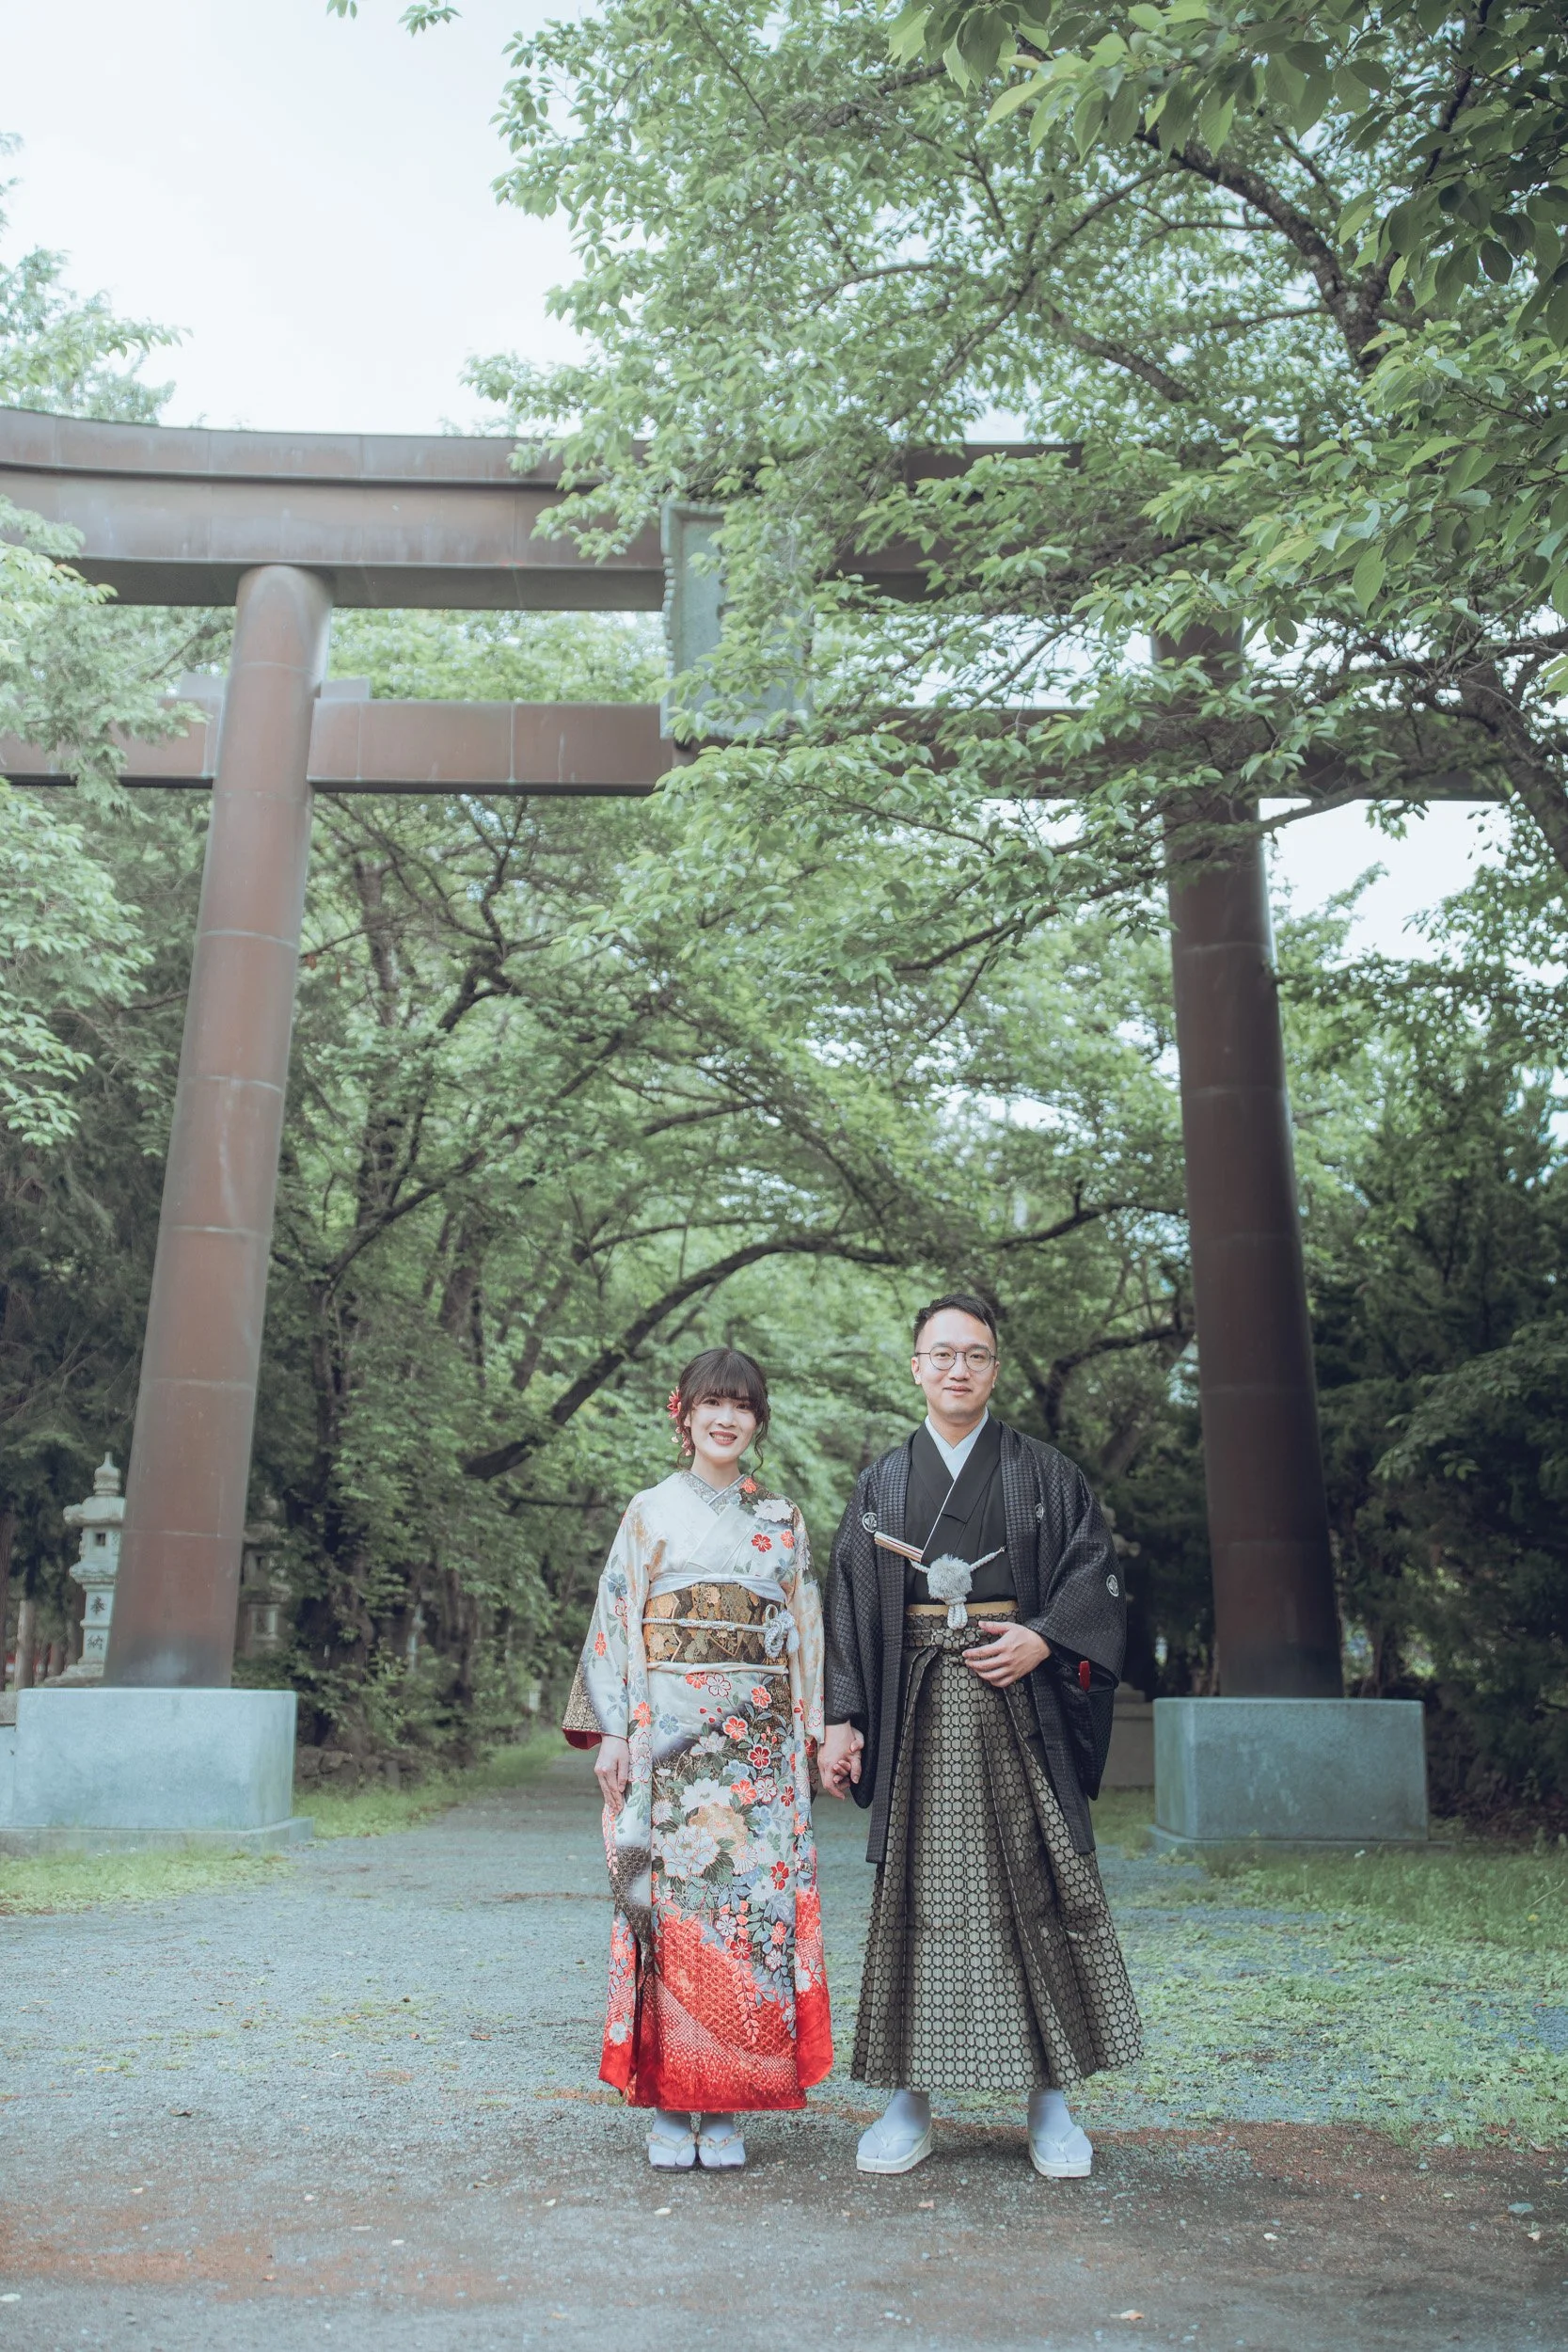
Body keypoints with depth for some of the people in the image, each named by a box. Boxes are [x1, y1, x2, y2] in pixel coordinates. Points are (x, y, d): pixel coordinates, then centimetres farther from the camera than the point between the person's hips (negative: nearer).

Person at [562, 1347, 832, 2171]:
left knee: (752, 1905, 0)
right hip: (666, 1736, -1)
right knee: (669, 1899, -2)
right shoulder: (650, 1511, 6)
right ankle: (666, 2102, 11)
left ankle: (725, 2108, 12)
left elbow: (804, 1632, 11)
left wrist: (809, 1731, 4)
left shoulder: (782, 1521, 11)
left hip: (759, 1741, 2)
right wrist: (612, 1731, -4)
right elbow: (616, 1622, 3)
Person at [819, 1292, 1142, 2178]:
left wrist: (1043, 1638, -14)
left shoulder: (1046, 1473, 7)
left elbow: (1096, 1570, 1)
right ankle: (911, 2101, 14)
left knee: (1036, 1887, 1)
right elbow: (852, 1606, 8)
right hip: (918, 1711, 1)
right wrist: (844, 1720, 2)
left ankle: (1053, 2100, 14)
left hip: (1019, 1702, -1)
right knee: (918, 1889, 3)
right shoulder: (882, 1484, 10)